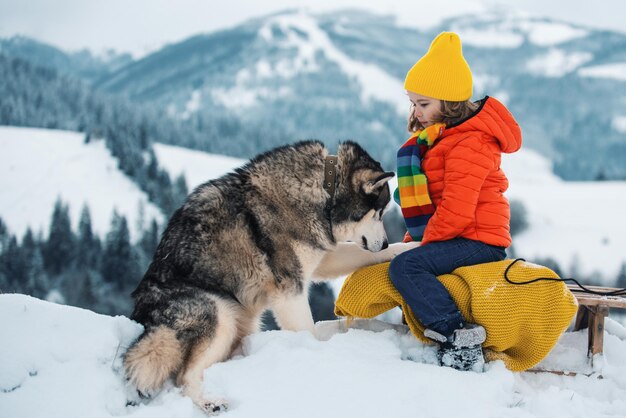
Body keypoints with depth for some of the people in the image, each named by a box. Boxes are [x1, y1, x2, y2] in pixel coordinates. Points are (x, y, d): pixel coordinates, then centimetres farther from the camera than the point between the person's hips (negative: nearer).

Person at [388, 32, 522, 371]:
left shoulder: (469, 143, -18)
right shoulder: (435, 136, 16)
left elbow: (456, 212, -25)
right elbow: (426, 200, 23)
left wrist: (424, 241, -14)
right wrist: (414, 237, 12)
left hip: (477, 240, -11)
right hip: (451, 236, 11)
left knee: (405, 266, -29)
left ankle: (459, 337, -34)